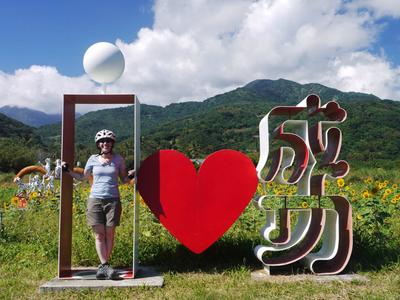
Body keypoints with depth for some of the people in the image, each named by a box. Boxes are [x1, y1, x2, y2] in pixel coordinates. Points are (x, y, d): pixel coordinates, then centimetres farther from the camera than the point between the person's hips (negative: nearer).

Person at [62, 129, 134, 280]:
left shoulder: (118, 159, 6)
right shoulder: (93, 159, 8)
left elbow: (124, 179, 11)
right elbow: (82, 177, 19)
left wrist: (130, 176, -9)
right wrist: (68, 171, 10)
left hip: (113, 200, 0)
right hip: (95, 199, 1)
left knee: (109, 234, 0)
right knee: (99, 234, -4)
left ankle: (103, 266, 9)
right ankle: (104, 265, -2)